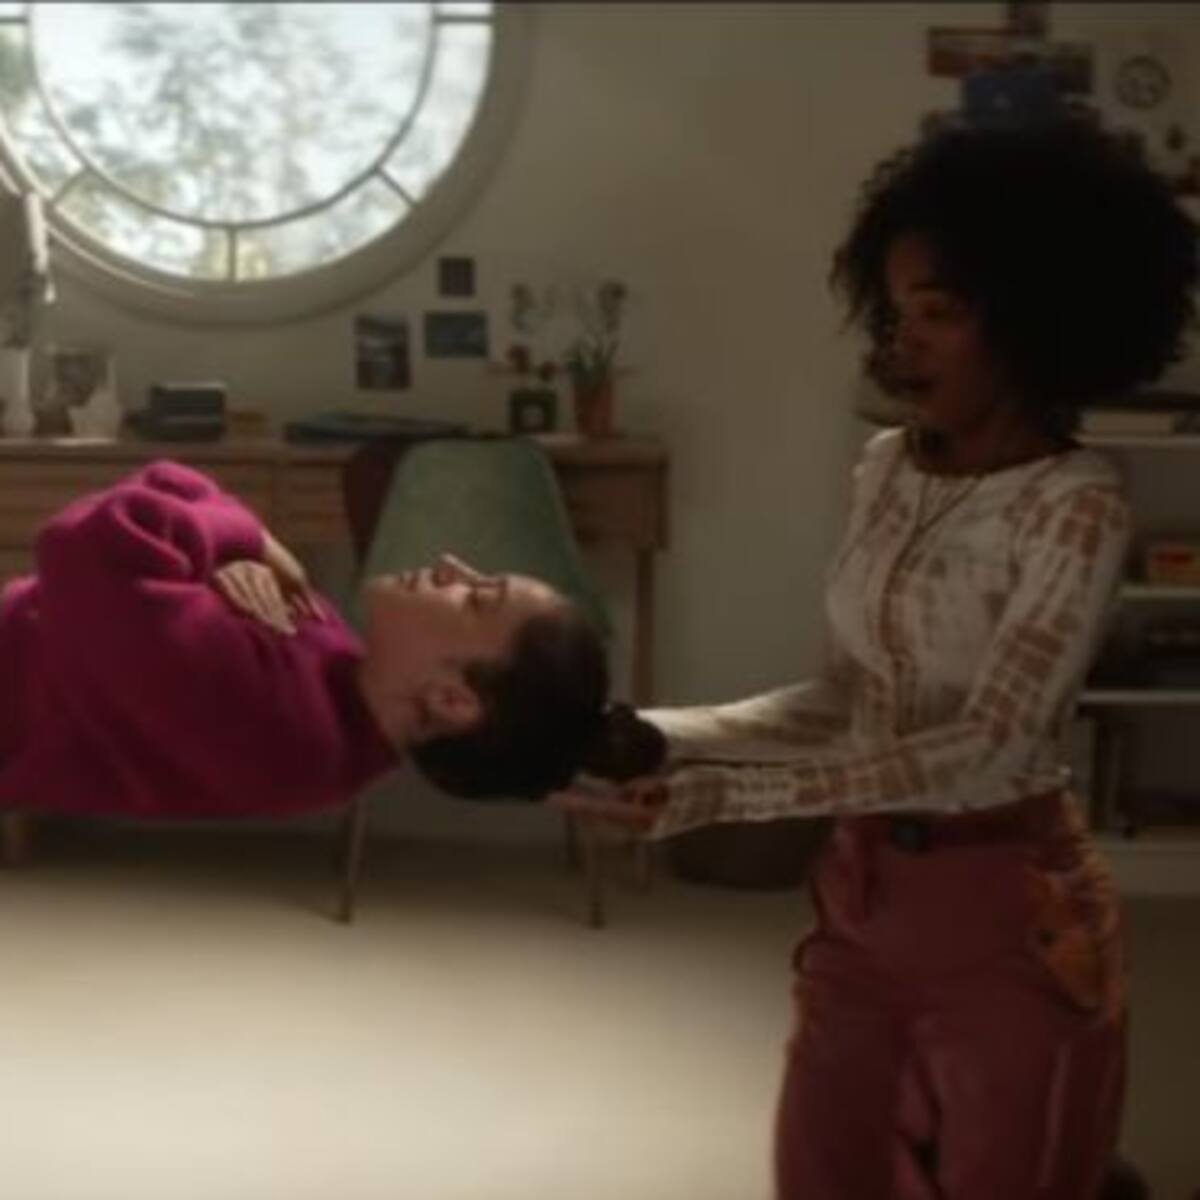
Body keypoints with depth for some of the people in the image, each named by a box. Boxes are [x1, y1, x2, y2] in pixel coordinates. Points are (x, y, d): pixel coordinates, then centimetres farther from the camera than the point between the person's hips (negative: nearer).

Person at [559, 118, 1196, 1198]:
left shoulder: (1076, 504, -17)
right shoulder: (891, 465, 4)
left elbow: (990, 749, -24)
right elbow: (848, 699, 6)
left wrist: (724, 795, -28)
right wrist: (665, 737, -8)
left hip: (1007, 918, -7)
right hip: (864, 898, 7)